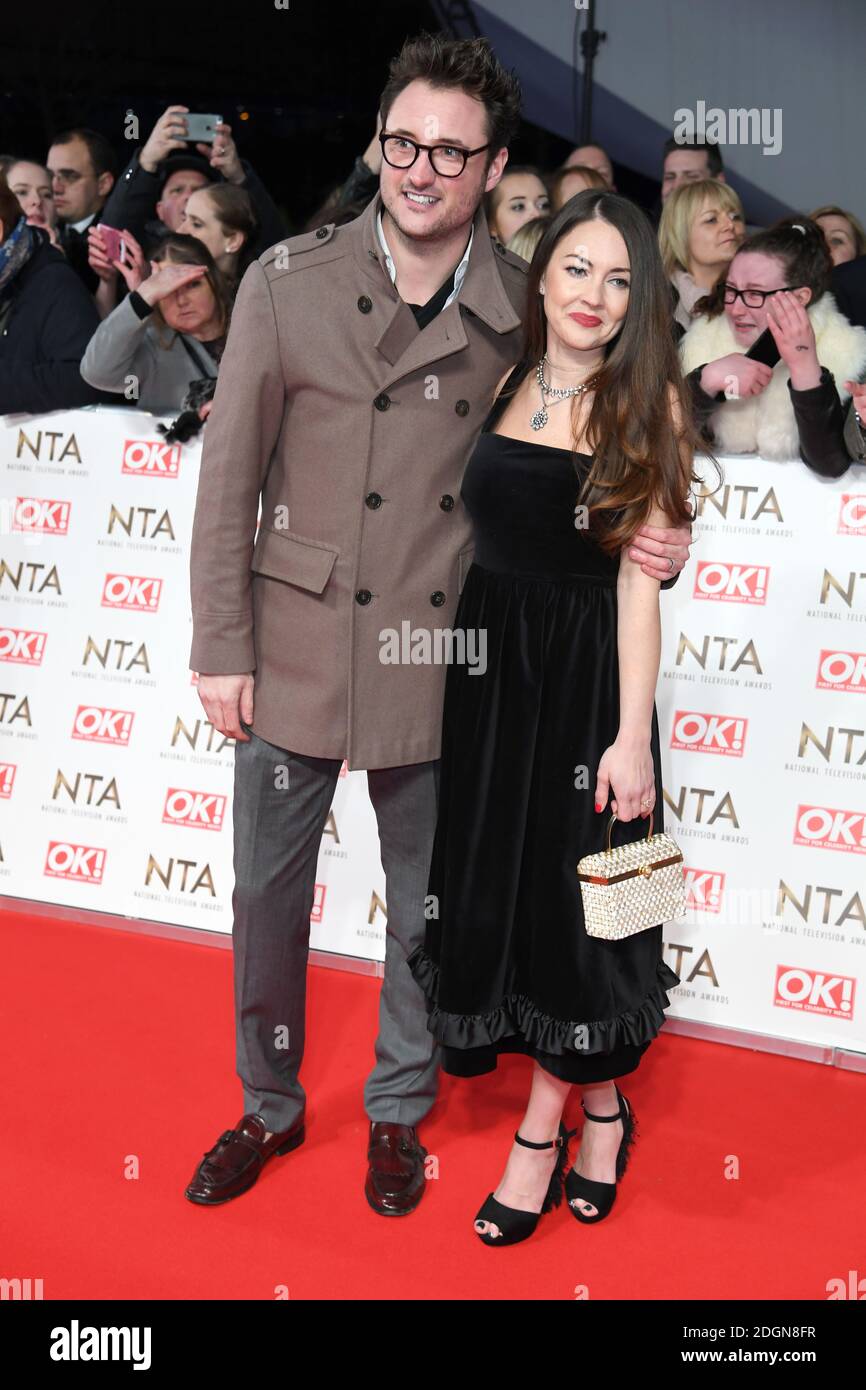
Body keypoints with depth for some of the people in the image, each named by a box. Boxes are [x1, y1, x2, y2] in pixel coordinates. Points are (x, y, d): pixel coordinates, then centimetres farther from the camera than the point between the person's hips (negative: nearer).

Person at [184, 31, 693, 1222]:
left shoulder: (522, 307, -3)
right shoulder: (290, 283, -6)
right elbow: (230, 475, -3)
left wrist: (645, 538, -10)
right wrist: (221, 647, -4)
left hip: (440, 656, 1)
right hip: (297, 647, 0)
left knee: (426, 900, 14)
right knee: (268, 895, 13)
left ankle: (398, 1111, 37)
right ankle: (270, 1106, 36)